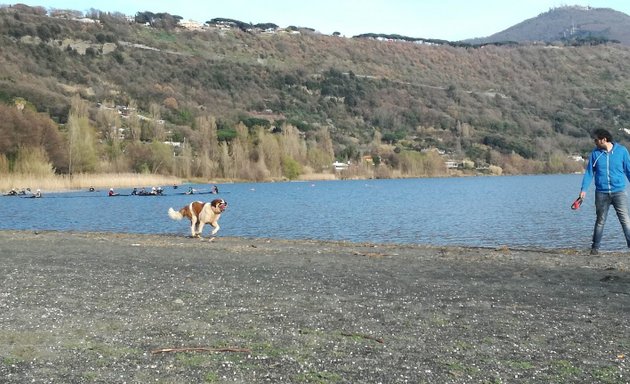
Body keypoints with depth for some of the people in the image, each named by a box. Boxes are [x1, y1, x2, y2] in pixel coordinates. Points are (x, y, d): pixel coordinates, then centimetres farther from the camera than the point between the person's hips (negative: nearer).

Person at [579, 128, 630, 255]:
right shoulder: (595, 153, 3)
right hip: (601, 193, 1)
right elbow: (589, 172, 4)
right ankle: (595, 247, 19)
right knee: (600, 221, 9)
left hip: (619, 192, -1)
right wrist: (584, 189, -6)